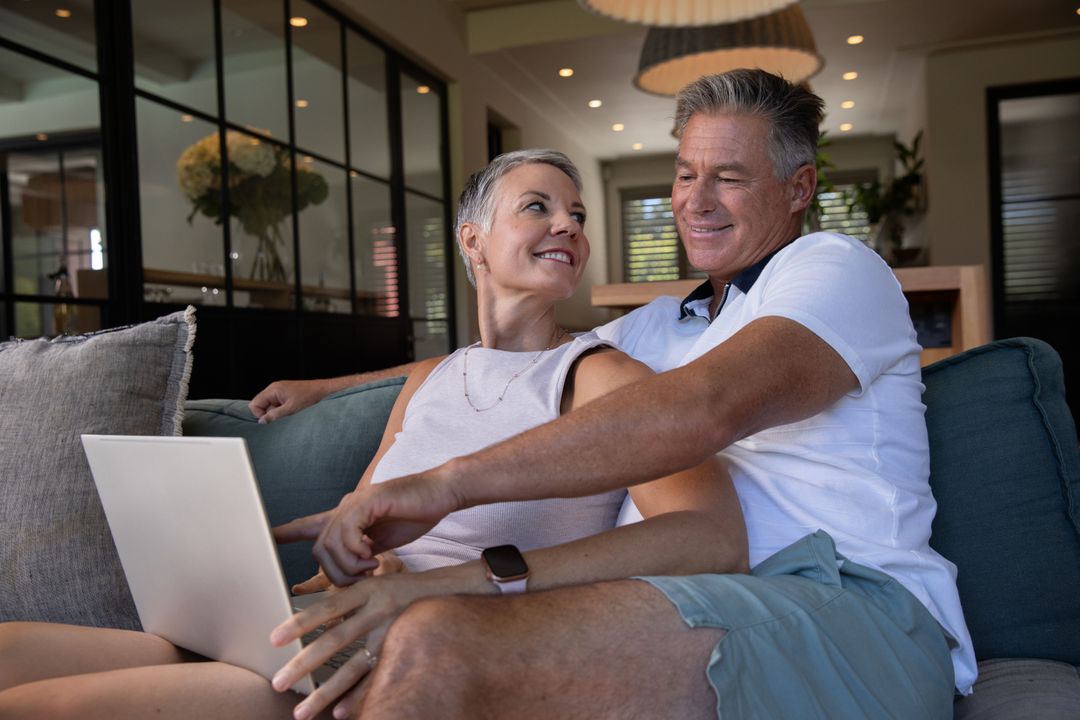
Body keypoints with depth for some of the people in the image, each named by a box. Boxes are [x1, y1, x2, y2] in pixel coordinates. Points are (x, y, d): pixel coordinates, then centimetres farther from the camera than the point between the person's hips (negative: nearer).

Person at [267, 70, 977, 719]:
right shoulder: (663, 325, 28)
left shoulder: (838, 268, 3)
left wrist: (445, 483, -22)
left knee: (436, 647, -29)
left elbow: (705, 410, -17)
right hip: (702, 619, 6)